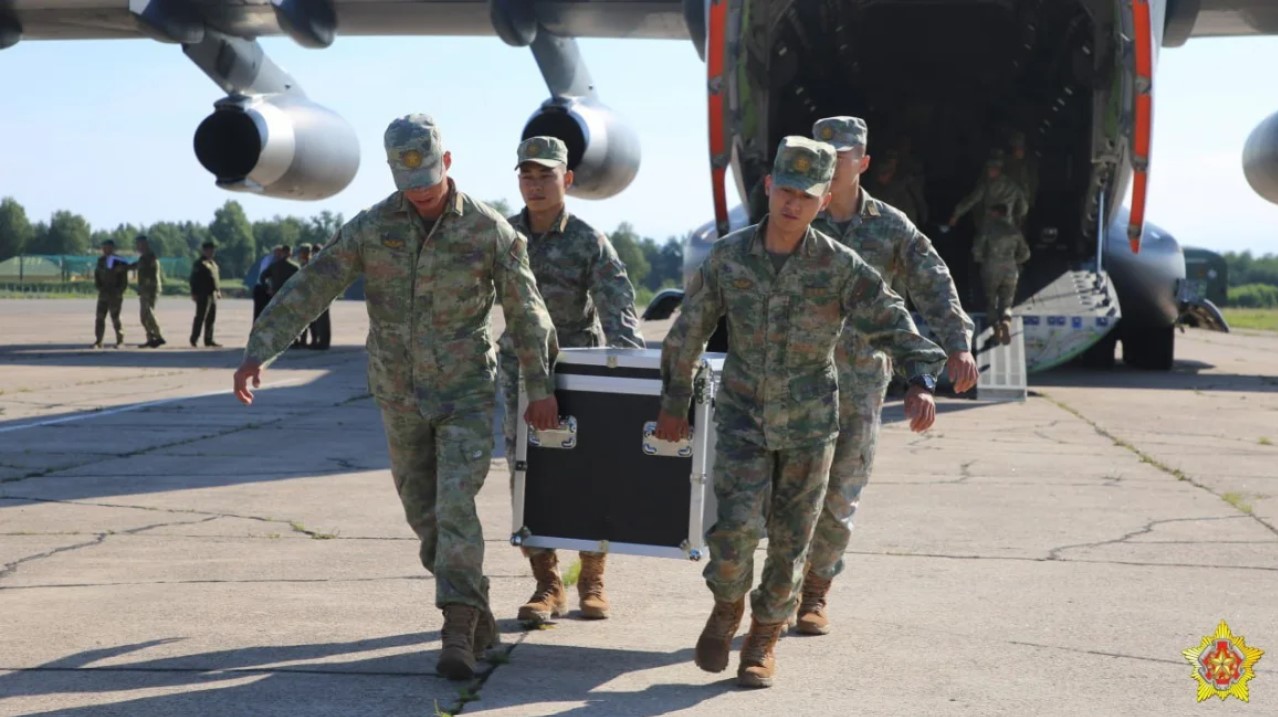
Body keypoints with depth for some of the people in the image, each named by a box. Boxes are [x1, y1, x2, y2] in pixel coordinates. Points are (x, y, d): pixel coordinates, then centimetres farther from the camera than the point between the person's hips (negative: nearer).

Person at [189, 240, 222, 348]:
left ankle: (209, 340, 14)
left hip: (213, 294, 8)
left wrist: (218, 291, 18)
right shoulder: (199, 264, -7)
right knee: (200, 317, -8)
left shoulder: (213, 264, 19)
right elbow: (194, 279, -11)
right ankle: (194, 340, -4)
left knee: (211, 319, 9)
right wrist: (194, 293, -15)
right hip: (203, 294, -8)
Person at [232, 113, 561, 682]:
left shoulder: (489, 230, -9)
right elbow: (308, 290, -9)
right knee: (424, 513, 11)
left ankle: (458, 633, -15)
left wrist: (540, 389, 0)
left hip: (467, 392, -3)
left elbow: (525, 311, -2)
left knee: (454, 506, -16)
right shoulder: (370, 228, -6)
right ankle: (477, 612, 28)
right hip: (400, 396, 3)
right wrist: (259, 352, -20)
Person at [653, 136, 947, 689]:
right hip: (743, 417, 0)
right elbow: (689, 331, 3)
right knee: (736, 527, -15)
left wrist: (919, 382, -33)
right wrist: (673, 404, 9)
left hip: (809, 424, 0)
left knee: (790, 540, 5)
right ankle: (727, 606, 16)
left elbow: (893, 323, -15)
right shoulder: (728, 256, -7)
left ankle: (764, 640, 26)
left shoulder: (839, 266, -12)